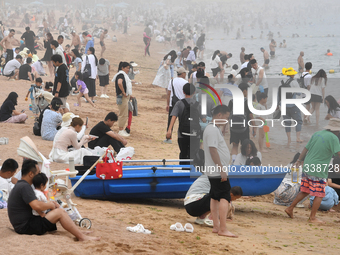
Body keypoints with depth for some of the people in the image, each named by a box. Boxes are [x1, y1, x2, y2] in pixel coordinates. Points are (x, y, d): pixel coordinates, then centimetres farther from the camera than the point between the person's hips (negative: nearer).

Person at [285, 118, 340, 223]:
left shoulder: (317, 134, 12)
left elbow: (306, 148, 18)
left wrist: (299, 160, 26)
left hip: (307, 167, 8)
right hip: (319, 171, -8)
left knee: (304, 191, 19)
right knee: (319, 195, 2)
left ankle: (290, 208, 22)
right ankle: (312, 217, 4)